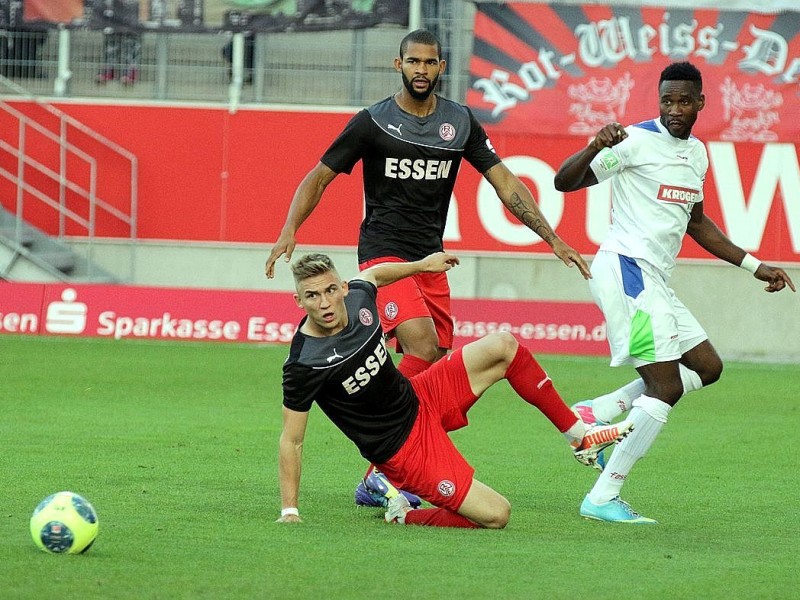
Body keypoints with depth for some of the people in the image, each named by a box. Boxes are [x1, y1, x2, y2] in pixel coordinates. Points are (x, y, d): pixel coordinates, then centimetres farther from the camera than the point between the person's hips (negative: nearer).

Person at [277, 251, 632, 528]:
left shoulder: (358, 297, -10)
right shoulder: (304, 365, -29)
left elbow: (375, 274, 17)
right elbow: (291, 440, -20)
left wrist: (422, 265, 27)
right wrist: (290, 512, -20)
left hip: (418, 399, 8)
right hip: (403, 449, -8)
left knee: (503, 348, 0)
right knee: (494, 516, -16)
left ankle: (581, 436, 15)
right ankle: (403, 515, 6)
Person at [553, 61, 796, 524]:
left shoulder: (697, 153, 15)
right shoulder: (638, 141, -10)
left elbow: (695, 222, 29)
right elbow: (565, 182, -12)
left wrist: (755, 266, 28)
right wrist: (596, 148, -31)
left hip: (656, 280, 9)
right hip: (625, 267, -9)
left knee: (707, 367, 14)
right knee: (666, 387, -13)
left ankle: (600, 412, 9)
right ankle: (603, 499, -12)